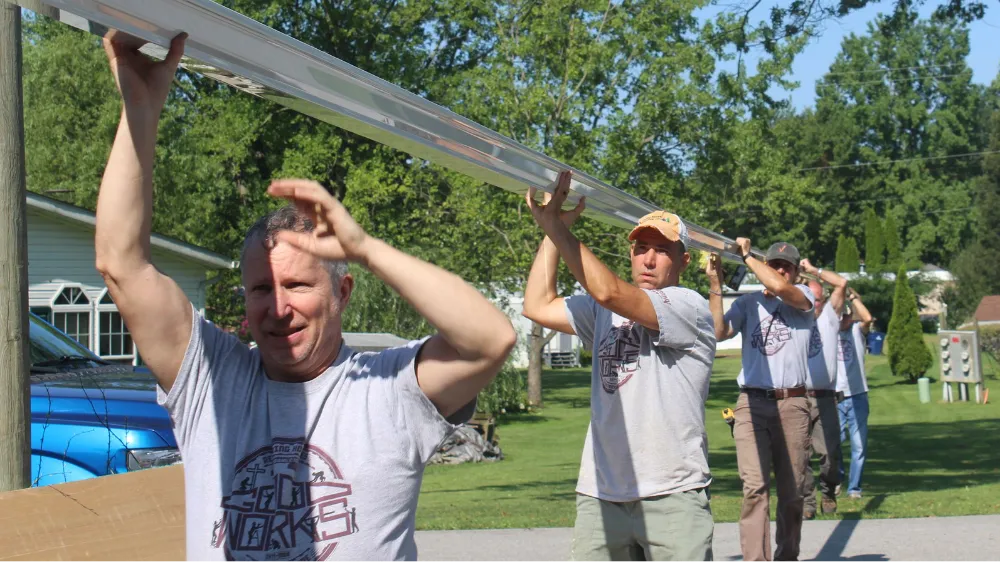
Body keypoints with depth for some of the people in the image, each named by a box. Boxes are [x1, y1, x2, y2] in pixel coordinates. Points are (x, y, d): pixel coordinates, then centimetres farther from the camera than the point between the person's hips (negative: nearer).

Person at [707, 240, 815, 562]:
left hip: (792, 405, 0)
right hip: (751, 404, 0)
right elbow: (718, 333, -2)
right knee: (754, 488, -12)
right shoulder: (747, 303, 13)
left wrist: (746, 256, -5)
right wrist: (715, 285, -5)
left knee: (791, 491, 6)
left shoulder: (803, 297, 7)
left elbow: (779, 287, -15)